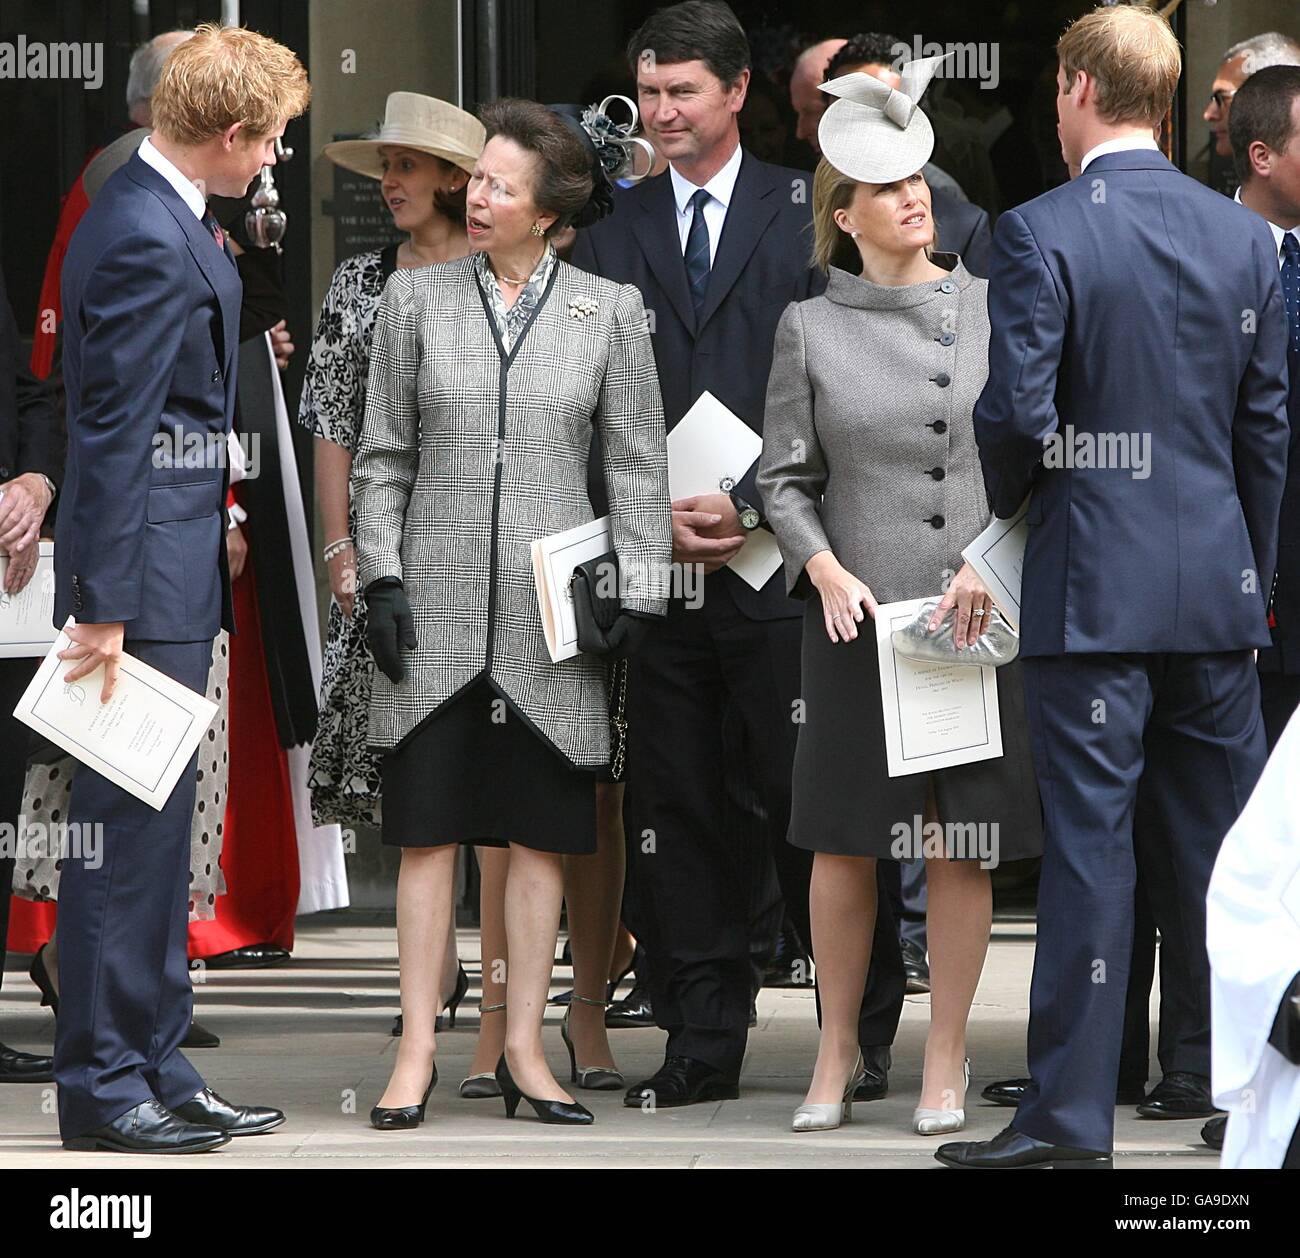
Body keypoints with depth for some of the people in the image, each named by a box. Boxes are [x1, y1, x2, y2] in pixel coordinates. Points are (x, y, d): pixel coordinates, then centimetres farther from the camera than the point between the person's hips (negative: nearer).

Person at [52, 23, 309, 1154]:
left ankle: (158, 1069, 20)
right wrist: (105, 607, -21)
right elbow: (114, 433, -20)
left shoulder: (166, 218, 12)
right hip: (146, 573, -11)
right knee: (129, 828, -5)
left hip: (179, 571, 11)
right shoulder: (147, 240, -18)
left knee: (158, 833, 14)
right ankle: (102, 1085, 1)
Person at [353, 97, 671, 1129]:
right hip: (437, 603, 0)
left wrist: (637, 594, -1)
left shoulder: (610, 311, 3)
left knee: (543, 835, 3)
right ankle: (417, 1053, 6)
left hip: (551, 613, 0)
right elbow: (383, 454, 7)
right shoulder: (417, 298, 4)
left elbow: (639, 463, 5)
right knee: (428, 829, 1)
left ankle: (524, 1052, 10)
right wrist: (380, 576, -1)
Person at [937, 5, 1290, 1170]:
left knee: (1090, 841, -3)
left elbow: (1017, 412, -14)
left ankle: (1072, 1115, -1)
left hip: (1091, 581, -4)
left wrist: (1009, 501, 8)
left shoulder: (1039, 233, -9)